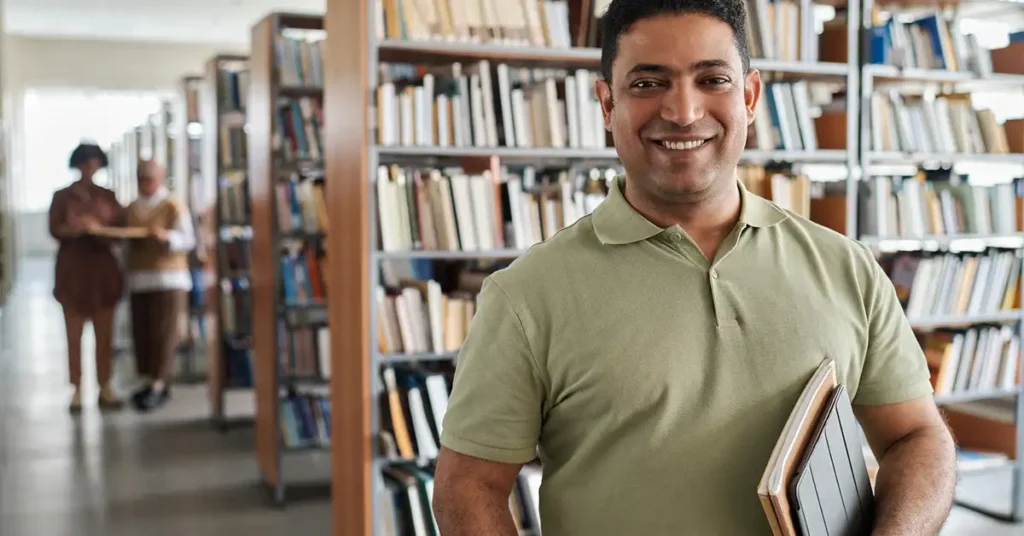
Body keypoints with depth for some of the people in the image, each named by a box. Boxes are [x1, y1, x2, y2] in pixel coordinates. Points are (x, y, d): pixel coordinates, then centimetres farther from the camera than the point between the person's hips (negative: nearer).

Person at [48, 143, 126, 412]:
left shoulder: (108, 196, 10)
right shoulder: (62, 196, 4)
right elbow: (55, 230, -6)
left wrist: (99, 228, -15)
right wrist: (75, 228, -23)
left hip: (103, 268, 2)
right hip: (73, 269, -2)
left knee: (105, 334, 2)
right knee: (74, 335, 0)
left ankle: (105, 388, 8)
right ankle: (77, 390, 4)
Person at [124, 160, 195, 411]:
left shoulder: (174, 206, -1)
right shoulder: (131, 209, 15)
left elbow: (188, 240, -9)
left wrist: (166, 237, -26)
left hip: (169, 279, -5)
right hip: (139, 279, 6)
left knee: (164, 333, -9)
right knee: (142, 332, 5)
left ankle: (158, 385, -10)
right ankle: (153, 381, 15)